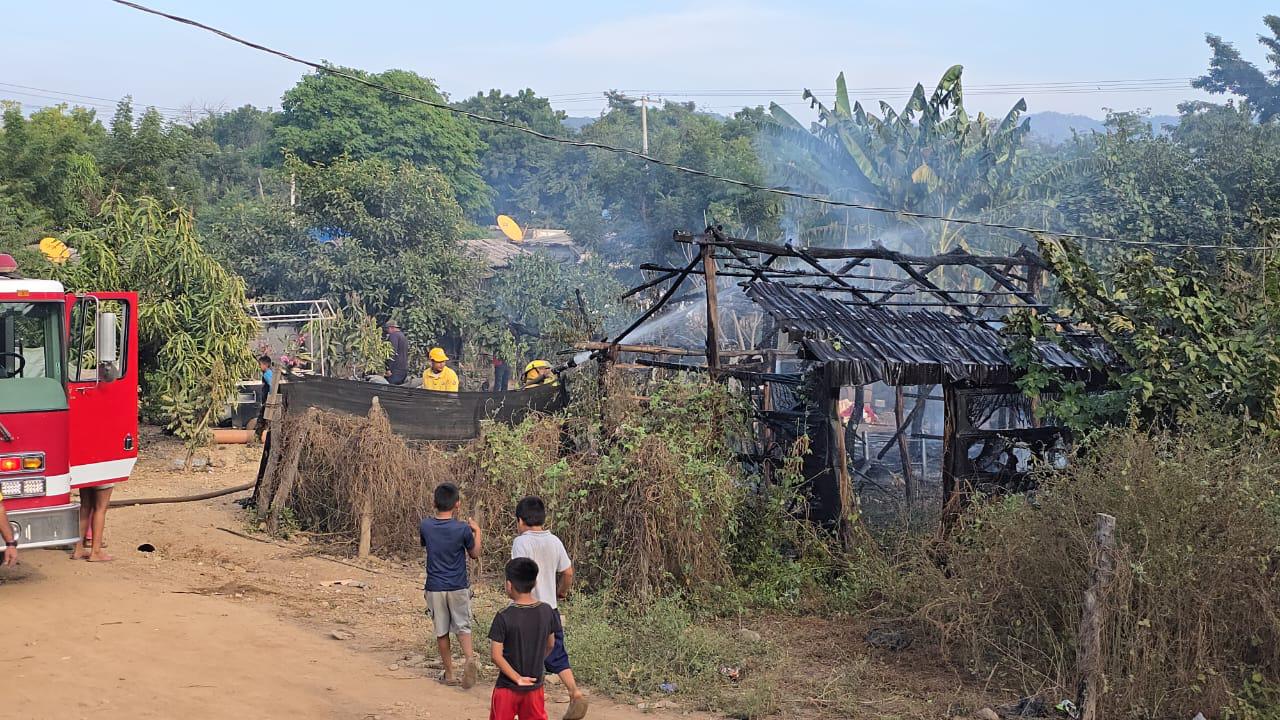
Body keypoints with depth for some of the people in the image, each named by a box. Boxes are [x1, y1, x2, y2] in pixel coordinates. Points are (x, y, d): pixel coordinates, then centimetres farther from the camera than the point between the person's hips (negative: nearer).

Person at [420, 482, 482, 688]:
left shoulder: (425, 526, -9)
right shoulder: (463, 529, -14)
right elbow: (475, 554, 2)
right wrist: (477, 531, 15)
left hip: (435, 588, 1)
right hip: (458, 587, -1)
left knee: (441, 631, 13)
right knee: (463, 626, 11)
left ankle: (449, 673, 20)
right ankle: (469, 658, -16)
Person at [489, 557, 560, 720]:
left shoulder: (504, 617, -19)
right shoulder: (547, 611, -7)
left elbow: (496, 656, -19)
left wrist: (517, 678, -12)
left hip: (507, 687, -3)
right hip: (535, 685, 3)